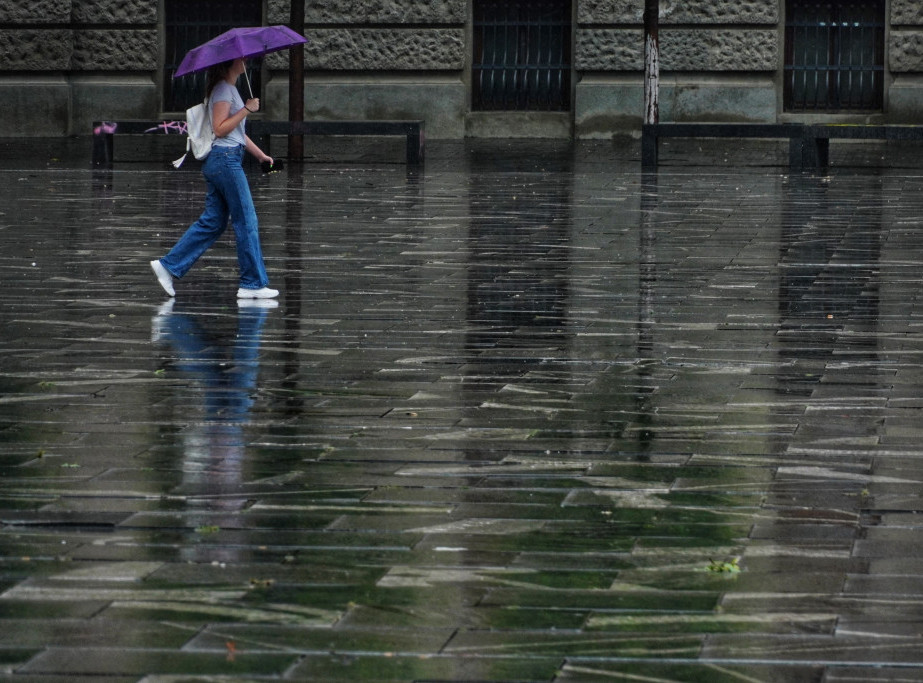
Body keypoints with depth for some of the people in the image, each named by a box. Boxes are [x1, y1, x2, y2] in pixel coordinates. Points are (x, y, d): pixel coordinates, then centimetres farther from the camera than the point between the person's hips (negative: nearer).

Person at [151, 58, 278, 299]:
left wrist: (260, 154, 24)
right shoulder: (223, 89, -11)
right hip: (225, 159, -10)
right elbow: (220, 128, -19)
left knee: (212, 222, 10)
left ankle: (168, 266, 8)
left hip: (219, 161, 10)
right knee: (246, 222, -5)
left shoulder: (230, 89, 20)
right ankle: (253, 284, -1)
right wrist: (246, 109, -19)